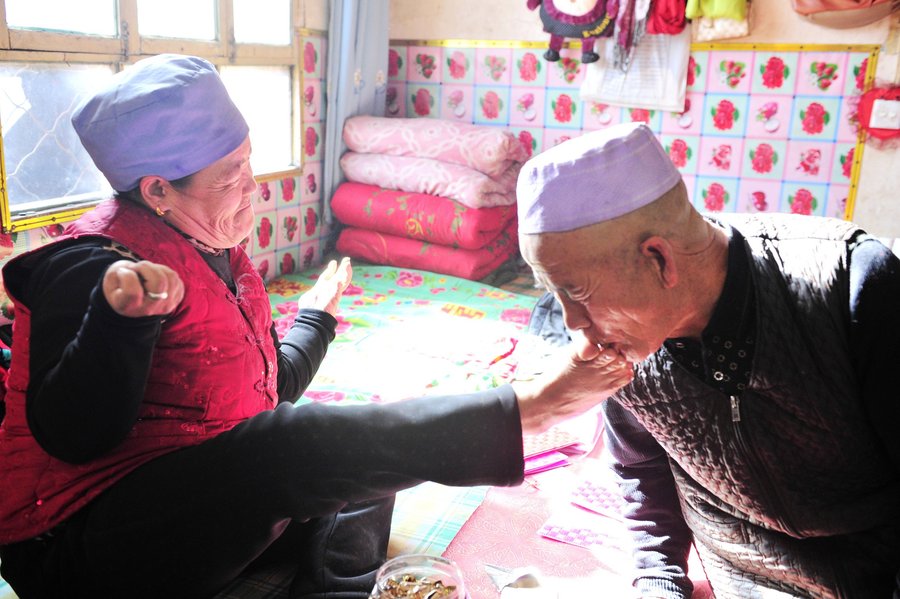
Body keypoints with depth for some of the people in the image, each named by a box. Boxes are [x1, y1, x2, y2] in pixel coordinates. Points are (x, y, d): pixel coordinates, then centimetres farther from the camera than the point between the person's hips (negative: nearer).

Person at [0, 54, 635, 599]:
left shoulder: (216, 249, 9)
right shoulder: (93, 264, -17)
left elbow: (264, 395, 16)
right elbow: (73, 436, -27)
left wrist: (316, 317, 30)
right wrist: (120, 317, -43)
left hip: (209, 509, 9)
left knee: (366, 468, 3)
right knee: (292, 443, -32)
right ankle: (528, 407, -27)